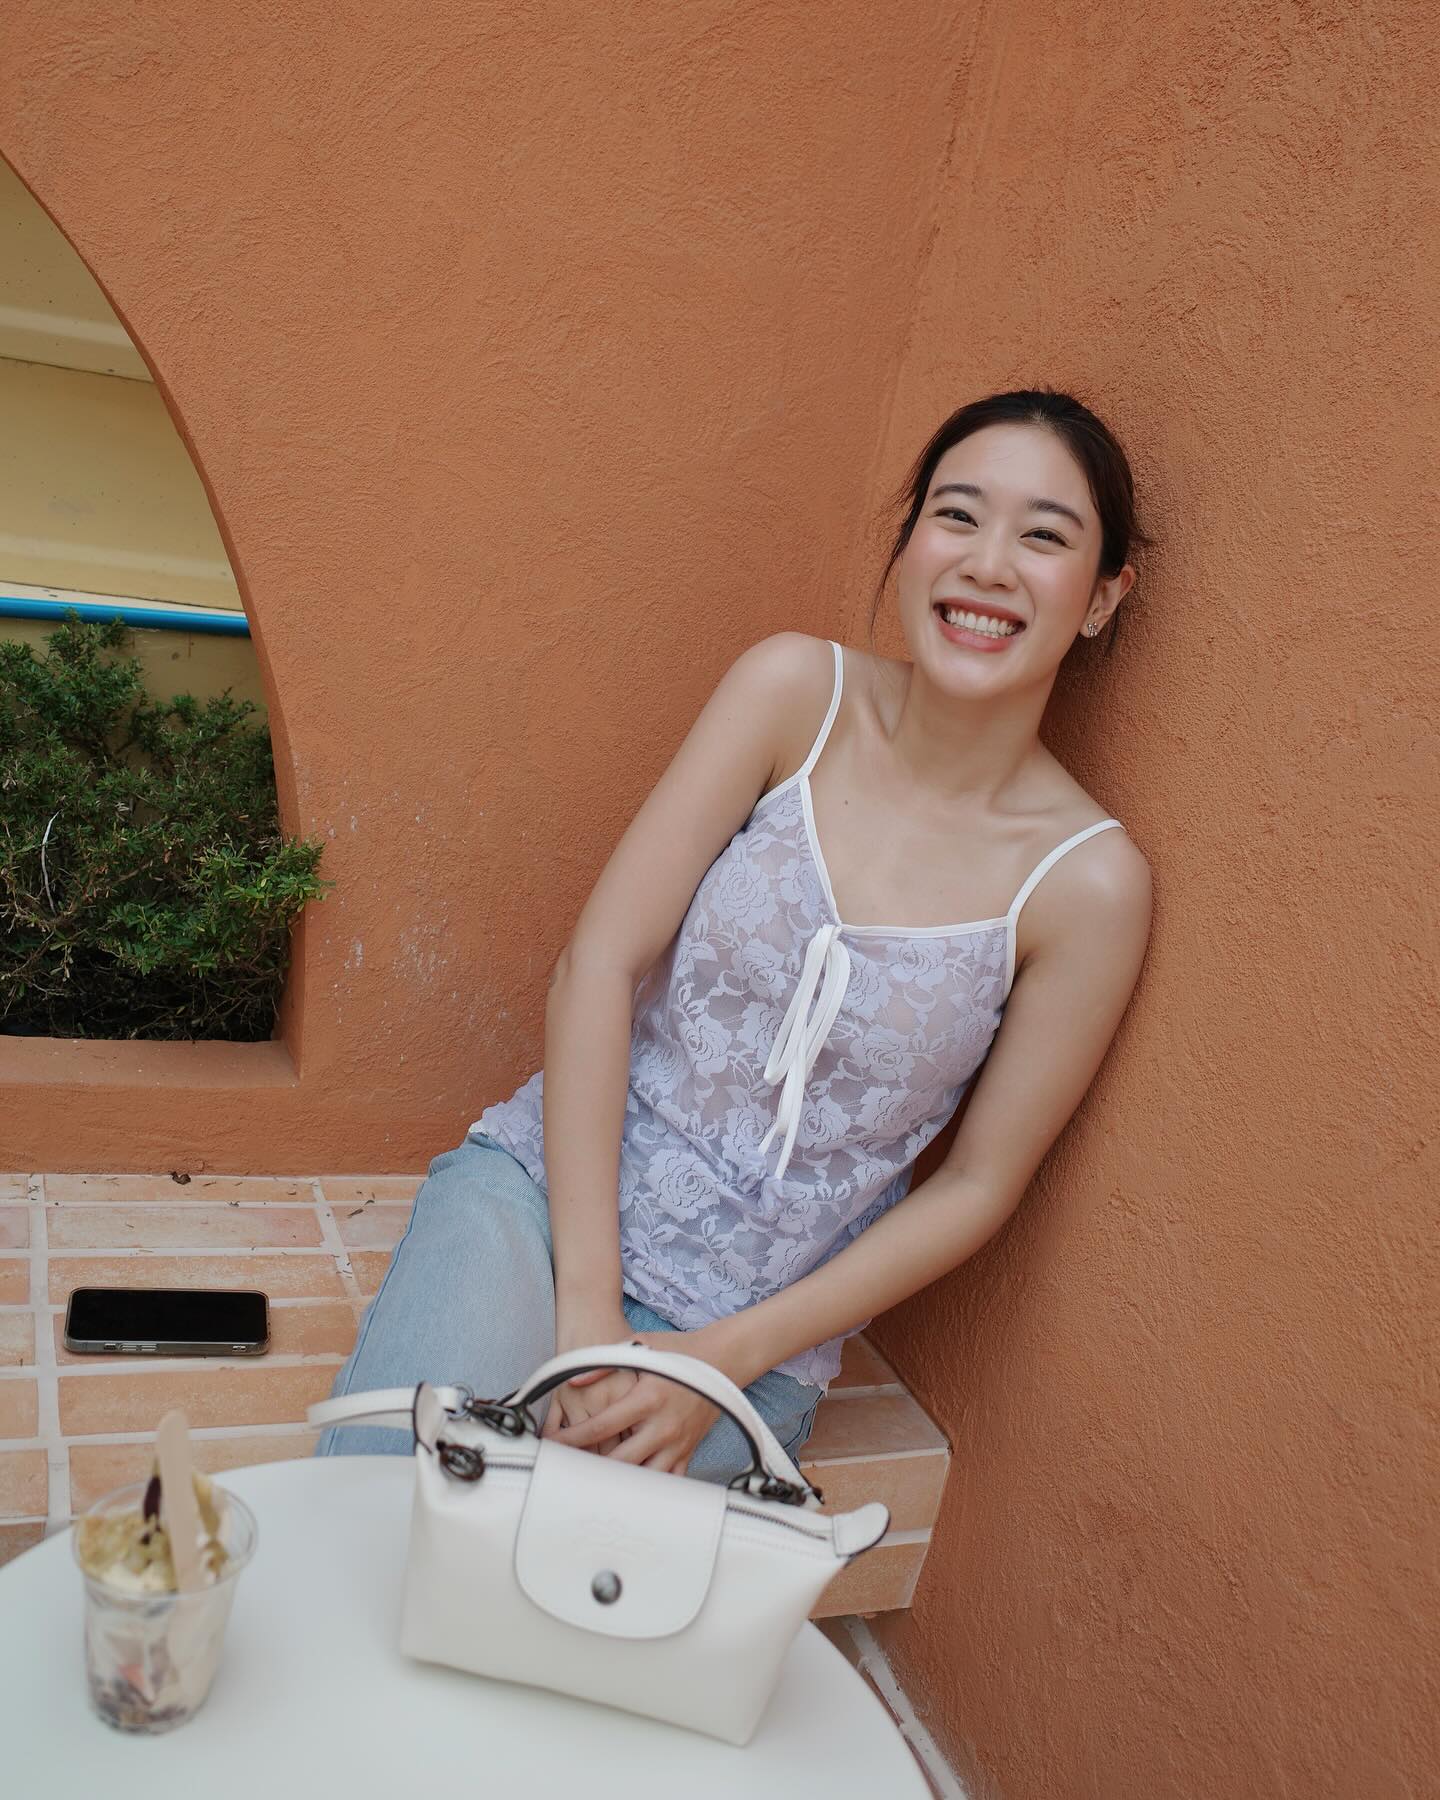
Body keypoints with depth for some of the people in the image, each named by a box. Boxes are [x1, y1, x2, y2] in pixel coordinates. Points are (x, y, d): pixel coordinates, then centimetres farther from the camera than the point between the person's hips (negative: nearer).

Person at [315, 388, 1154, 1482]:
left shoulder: (1089, 883, -11)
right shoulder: (799, 690, -9)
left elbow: (979, 1185, -4)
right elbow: (600, 960, -11)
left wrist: (726, 1361, -11)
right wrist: (586, 1307, -15)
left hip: (755, 1327, 0)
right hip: (550, 1182, 1)